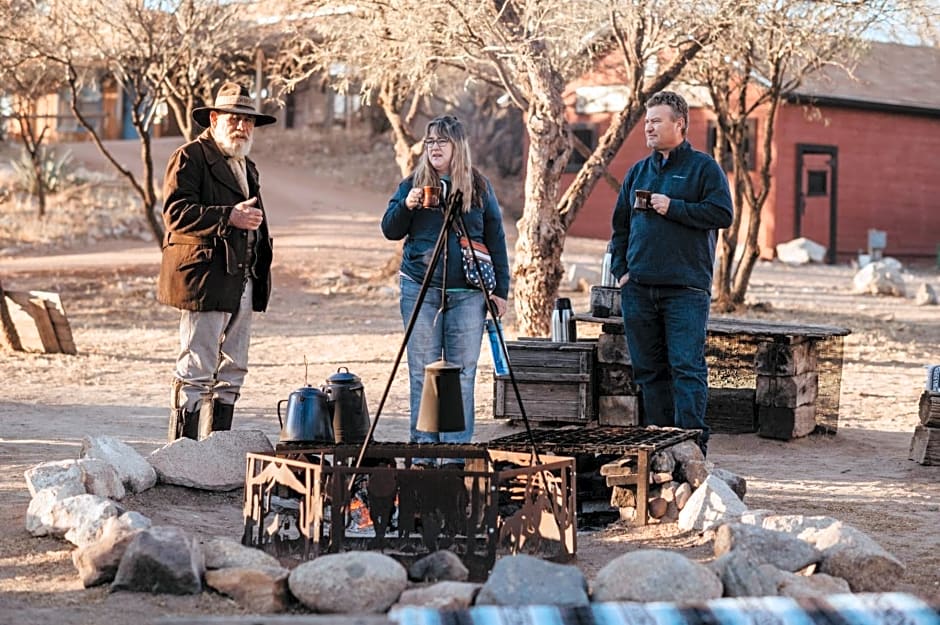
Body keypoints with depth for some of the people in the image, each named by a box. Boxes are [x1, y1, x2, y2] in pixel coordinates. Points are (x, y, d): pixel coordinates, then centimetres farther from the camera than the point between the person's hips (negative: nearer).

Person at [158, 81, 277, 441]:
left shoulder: (246, 167, 24)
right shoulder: (189, 158, -4)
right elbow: (176, 212, -16)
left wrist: (261, 275, 23)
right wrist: (228, 217, -23)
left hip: (243, 285, 9)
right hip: (204, 282, -9)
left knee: (232, 373, 11)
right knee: (195, 372, -8)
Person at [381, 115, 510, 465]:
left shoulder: (480, 187, 8)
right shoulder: (412, 184, 9)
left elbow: (496, 240, 9)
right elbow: (390, 231, 9)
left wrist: (500, 289, 3)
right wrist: (406, 206, -11)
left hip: (467, 292, -1)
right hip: (420, 289, 1)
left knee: (462, 372, -1)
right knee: (422, 371, 2)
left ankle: (457, 450, 4)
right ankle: (423, 447, 8)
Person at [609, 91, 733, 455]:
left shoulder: (703, 167, 2)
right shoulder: (638, 172, 17)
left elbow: (723, 214, -9)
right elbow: (620, 225, 21)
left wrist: (672, 207, -12)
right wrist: (620, 270, 9)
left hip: (686, 289, -6)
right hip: (638, 289, 6)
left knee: (687, 367, -10)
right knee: (649, 370, 8)